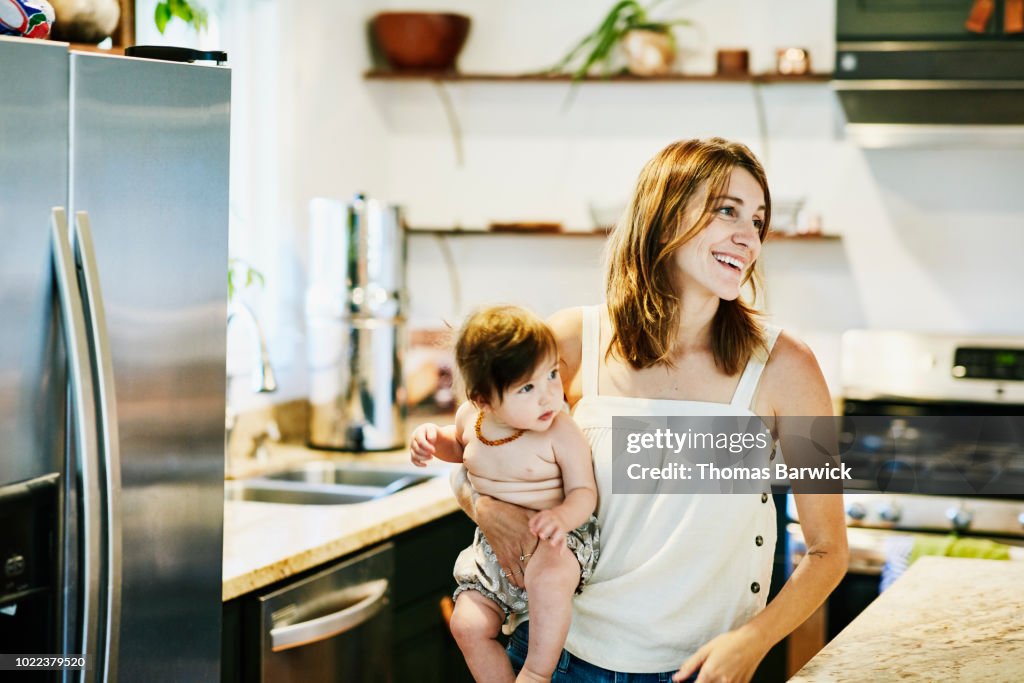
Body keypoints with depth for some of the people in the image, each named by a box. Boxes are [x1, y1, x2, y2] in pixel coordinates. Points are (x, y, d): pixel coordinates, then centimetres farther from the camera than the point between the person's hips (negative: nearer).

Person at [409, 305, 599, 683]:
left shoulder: (561, 433, -21)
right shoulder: (470, 417, -4)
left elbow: (584, 491, -17)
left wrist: (563, 516, -39)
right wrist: (433, 439, -1)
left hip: (555, 541, -6)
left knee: (548, 577, -38)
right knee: (468, 625, -4)